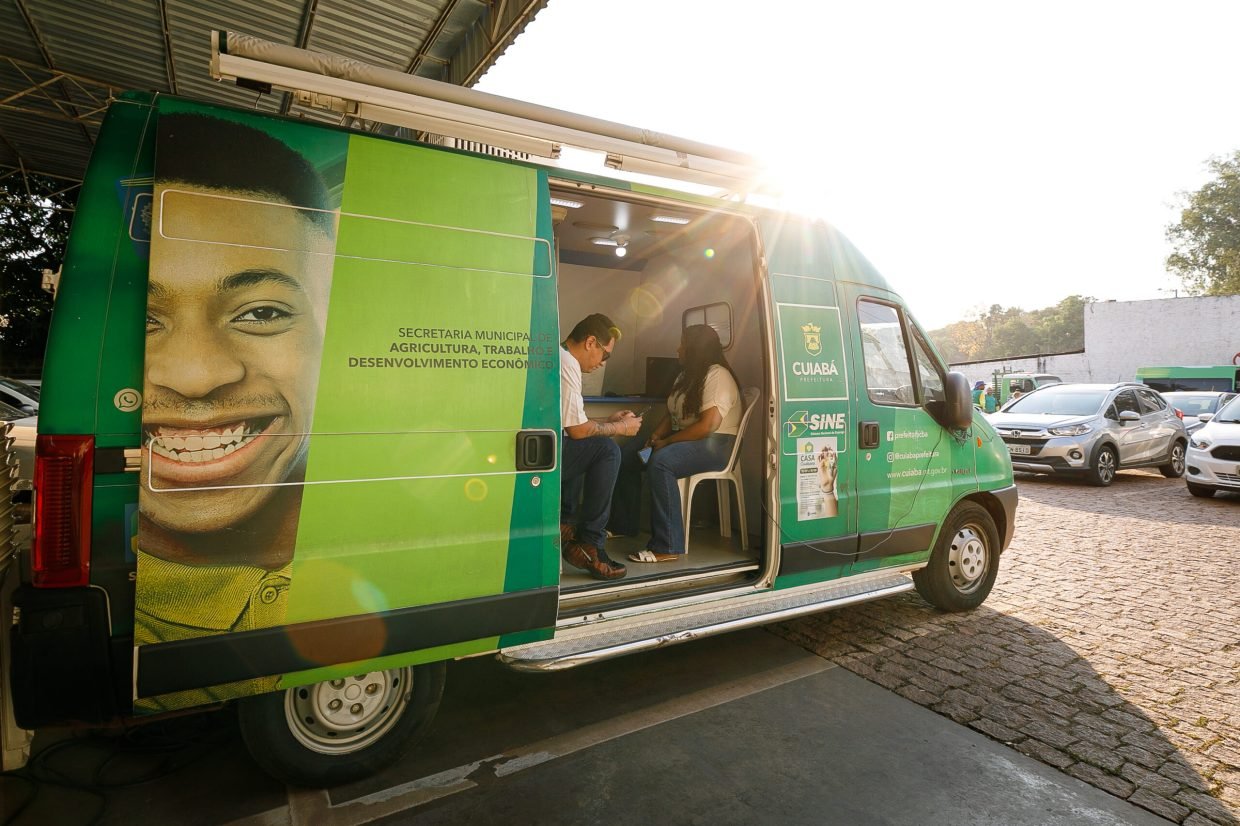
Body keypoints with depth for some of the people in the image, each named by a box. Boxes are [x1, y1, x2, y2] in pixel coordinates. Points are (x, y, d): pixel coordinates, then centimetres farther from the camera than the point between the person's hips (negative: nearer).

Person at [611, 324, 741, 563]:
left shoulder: (717, 376, -14)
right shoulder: (687, 376, 16)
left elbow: (708, 425, -25)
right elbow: (672, 415, 18)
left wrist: (666, 442, -19)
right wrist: (656, 435, -3)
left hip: (716, 444, -10)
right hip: (685, 440, 10)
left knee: (659, 462, -34)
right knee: (628, 457, -2)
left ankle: (668, 547, -32)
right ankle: (623, 525, 11)